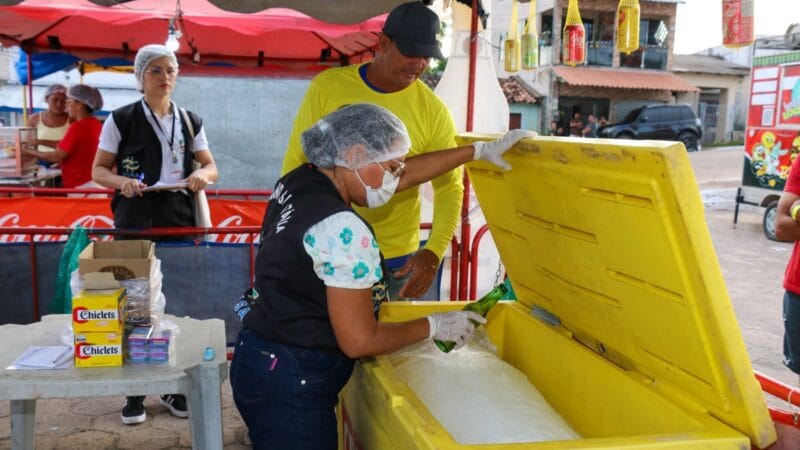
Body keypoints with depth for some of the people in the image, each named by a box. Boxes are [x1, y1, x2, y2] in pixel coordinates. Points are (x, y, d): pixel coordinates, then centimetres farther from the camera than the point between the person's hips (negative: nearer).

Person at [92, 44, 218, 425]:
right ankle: (135, 392, 11)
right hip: (135, 222, -3)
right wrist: (122, 181, -19)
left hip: (179, 219, 3)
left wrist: (202, 175, -9)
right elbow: (99, 170, 2)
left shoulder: (189, 121, 9)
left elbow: (210, 167, 15)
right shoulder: (121, 119, 0)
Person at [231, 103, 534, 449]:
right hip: (292, 386, -9)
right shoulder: (344, 231, -25)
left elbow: (407, 174, 11)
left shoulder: (300, 180, 2)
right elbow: (361, 342, -20)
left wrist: (481, 150, 16)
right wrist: (435, 325, -6)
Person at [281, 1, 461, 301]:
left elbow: (449, 188, -5)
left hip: (395, 259, 0)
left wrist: (434, 252, -20)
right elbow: (296, 161, 1)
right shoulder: (327, 86, -6)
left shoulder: (433, 111, -8)